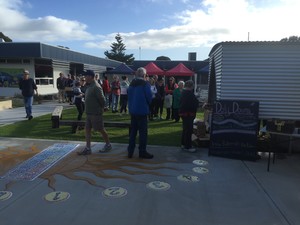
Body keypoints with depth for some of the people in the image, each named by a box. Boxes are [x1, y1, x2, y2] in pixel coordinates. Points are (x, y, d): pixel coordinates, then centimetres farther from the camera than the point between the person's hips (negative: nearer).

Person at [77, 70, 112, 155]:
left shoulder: (96, 87, -19)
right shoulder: (90, 86, 11)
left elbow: (102, 99, -21)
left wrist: (101, 108, -9)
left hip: (96, 113, -9)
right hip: (89, 112, 9)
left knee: (101, 129, 4)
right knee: (87, 129, 8)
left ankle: (108, 145, 22)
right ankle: (87, 148, 15)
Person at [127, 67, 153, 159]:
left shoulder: (131, 84, 9)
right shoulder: (145, 84, -12)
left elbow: (129, 96, 13)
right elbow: (149, 97, -12)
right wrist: (147, 104, 7)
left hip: (132, 111, 7)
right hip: (142, 111, -7)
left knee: (133, 131, 13)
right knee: (143, 132, 2)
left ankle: (130, 151, 17)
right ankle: (142, 152, 7)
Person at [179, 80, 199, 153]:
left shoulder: (183, 92, 12)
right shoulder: (189, 93, -19)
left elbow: (180, 103, 19)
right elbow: (194, 103, -20)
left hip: (183, 112, 10)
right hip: (188, 114, -10)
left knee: (185, 129, 18)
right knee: (189, 130, -4)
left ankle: (183, 144, 27)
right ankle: (188, 146, 1)